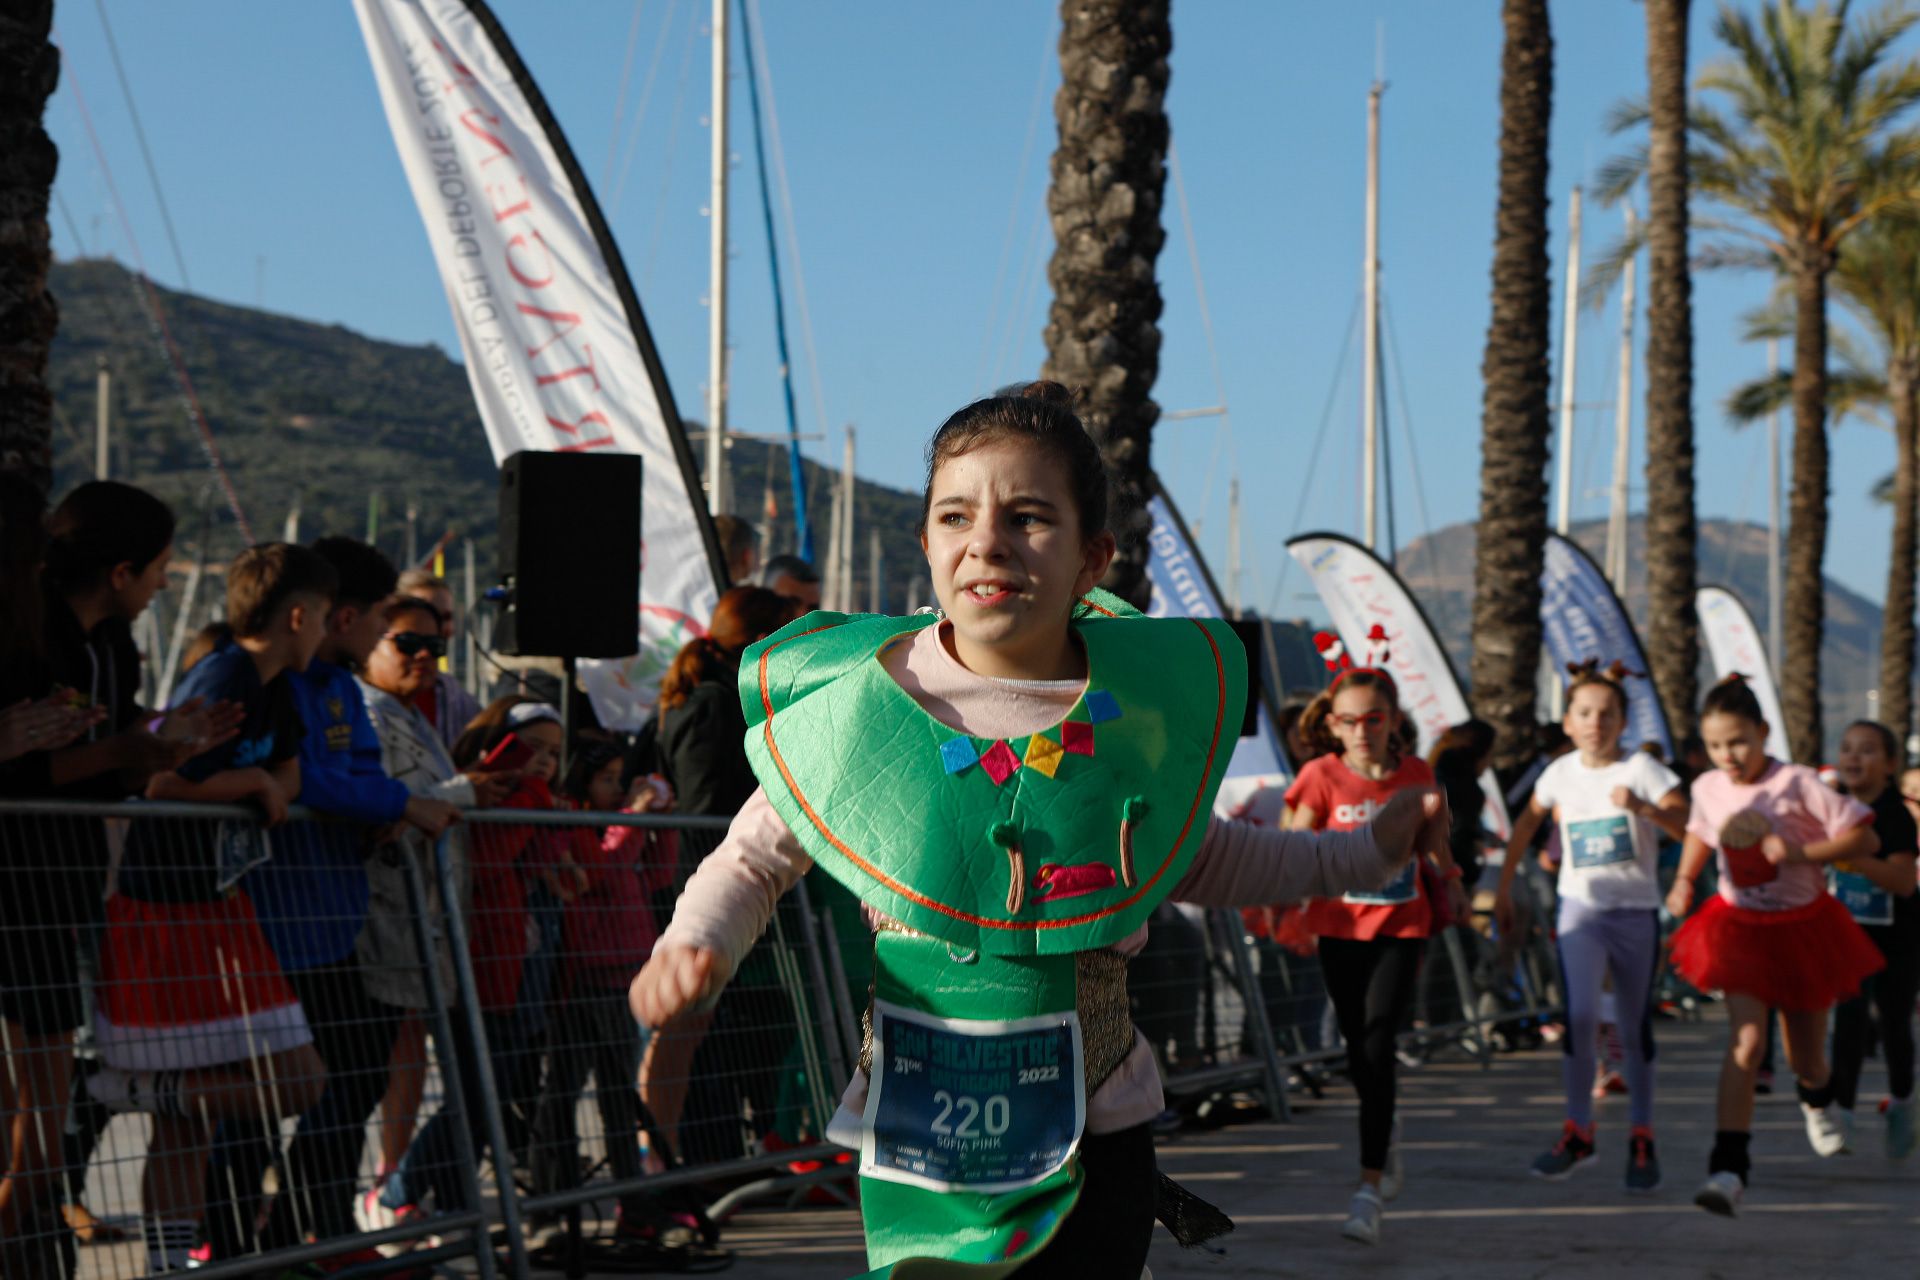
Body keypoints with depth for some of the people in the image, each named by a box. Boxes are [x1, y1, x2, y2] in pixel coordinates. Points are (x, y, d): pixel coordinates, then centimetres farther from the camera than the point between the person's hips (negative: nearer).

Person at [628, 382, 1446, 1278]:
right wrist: (694, 948, -15)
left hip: (1098, 1137, 2)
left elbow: (1193, 859, 16)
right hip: (920, 1143, -2)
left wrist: (1366, 853, 15)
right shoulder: (853, 705, -11)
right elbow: (754, 859, 5)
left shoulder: (1147, 701, -3)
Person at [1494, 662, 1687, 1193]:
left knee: (1634, 1030, 5)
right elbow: (1527, 824, 19)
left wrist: (1643, 807, -37)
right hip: (1581, 907, 1)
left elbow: (1688, 825, -20)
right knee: (1581, 1017, -16)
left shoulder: (1641, 769, -8)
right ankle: (1578, 1132, -2)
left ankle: (1642, 1139, 19)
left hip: (1635, 911, -1)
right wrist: (1504, 889, 22)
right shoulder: (1561, 773, 2)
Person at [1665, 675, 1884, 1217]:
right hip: (1741, 927, 1)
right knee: (1746, 1037, -18)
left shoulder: (1797, 784, -19)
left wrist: (1800, 852, -29)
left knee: (1806, 1056, 11)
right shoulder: (1708, 788, -6)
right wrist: (1684, 879, 1)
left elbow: (1866, 838, -18)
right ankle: (1728, 1166, -22)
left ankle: (1816, 1099, 51)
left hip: (1802, 925, -1)